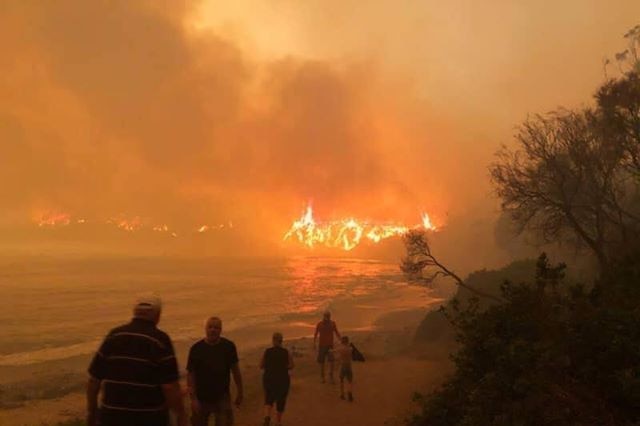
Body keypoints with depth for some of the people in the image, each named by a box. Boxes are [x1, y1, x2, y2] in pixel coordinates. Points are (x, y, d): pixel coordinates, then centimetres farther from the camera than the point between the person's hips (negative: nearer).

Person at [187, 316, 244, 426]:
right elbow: (191, 375, -9)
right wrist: (193, 398, -14)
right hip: (202, 398, 0)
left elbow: (235, 370, 3)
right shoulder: (196, 348, -10)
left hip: (222, 397, 0)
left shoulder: (229, 346, -6)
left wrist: (240, 392, 5)